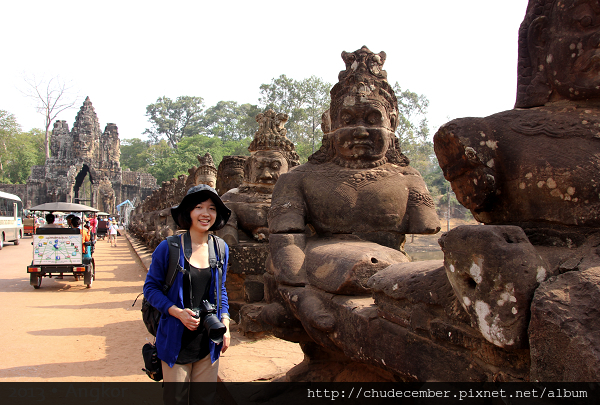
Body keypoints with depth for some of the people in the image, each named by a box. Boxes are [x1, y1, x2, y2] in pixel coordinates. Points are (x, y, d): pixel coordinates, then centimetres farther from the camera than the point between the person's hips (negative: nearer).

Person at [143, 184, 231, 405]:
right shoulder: (168, 248, -10)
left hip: (209, 342, 4)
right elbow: (150, 287, -4)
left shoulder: (221, 249, 3)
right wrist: (177, 312, -18)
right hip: (176, 341, -3)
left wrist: (225, 324, 3)